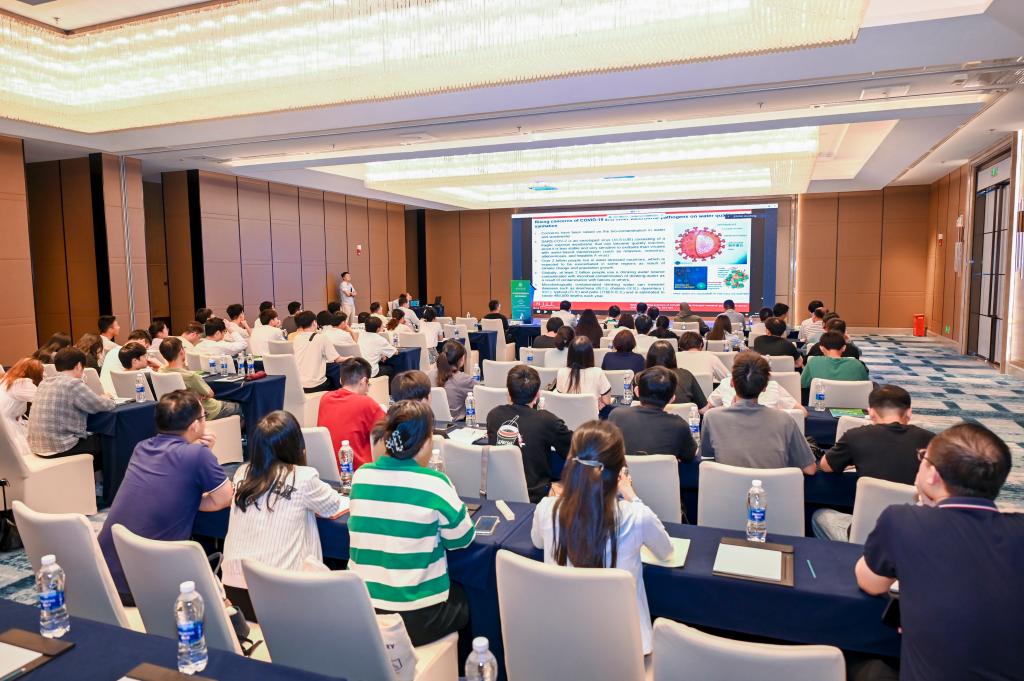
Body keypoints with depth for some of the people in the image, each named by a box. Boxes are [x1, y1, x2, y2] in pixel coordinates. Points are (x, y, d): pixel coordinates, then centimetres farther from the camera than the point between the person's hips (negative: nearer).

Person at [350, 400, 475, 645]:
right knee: (465, 598, 28)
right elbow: (461, 539, -4)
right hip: (417, 620, -5)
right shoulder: (434, 484, -18)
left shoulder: (361, 476, -4)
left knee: (454, 591, 30)